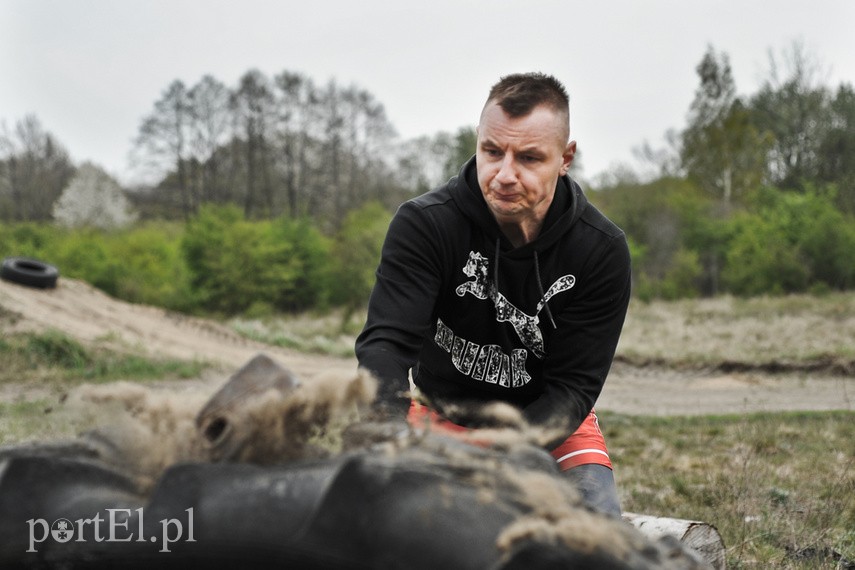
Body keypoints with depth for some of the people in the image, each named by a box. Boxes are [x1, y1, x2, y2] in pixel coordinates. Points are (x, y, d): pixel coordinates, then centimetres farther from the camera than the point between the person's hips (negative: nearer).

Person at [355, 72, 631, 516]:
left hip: (551, 419, 1)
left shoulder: (603, 249, -18)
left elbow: (574, 384, -19)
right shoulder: (424, 224, -22)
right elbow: (384, 342, -32)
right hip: (444, 408, 0)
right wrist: (398, 429, -55)